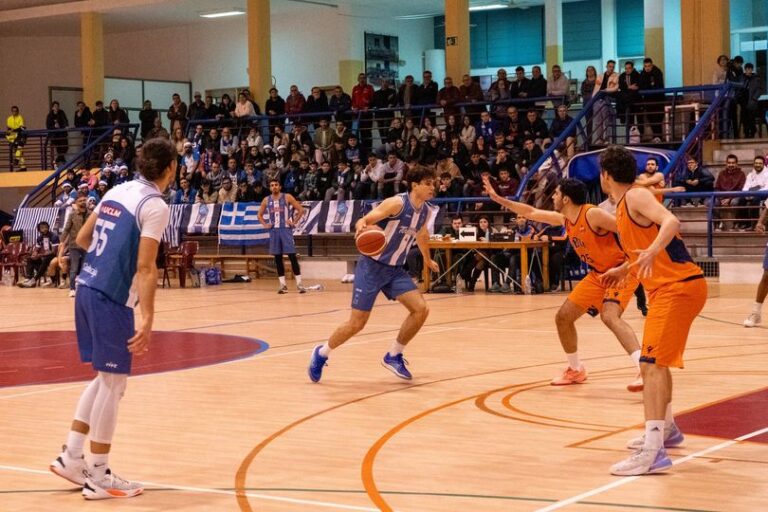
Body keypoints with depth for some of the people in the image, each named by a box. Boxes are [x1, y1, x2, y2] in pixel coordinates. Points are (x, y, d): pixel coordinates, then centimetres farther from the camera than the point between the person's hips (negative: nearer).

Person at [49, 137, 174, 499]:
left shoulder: (117, 191, 12)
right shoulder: (155, 206, -12)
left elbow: (82, 239, 19)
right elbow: (145, 267, -19)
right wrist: (147, 320, -21)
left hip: (87, 289, 8)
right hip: (112, 297, -8)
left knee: (106, 377, 19)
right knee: (113, 382, 1)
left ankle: (71, 456, 21)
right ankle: (98, 476, 7)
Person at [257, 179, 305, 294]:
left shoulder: (287, 197, -2)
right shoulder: (266, 200, 8)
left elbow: (301, 209, -2)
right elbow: (260, 214, 19)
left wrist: (294, 222, -8)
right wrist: (265, 224, 5)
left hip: (286, 229, -4)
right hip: (274, 231, 4)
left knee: (292, 256, -8)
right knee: (277, 257, 4)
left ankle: (299, 283, -6)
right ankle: (283, 284, 9)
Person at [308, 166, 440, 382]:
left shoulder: (426, 211, 3)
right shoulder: (397, 203, -19)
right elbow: (364, 221, -24)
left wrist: (427, 260, 40)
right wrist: (361, 227, -48)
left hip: (395, 269, 7)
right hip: (372, 266, -6)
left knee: (421, 309, -11)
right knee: (357, 323, -5)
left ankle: (393, 356, 6)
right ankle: (322, 353, 20)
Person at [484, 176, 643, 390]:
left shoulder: (593, 214, -21)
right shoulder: (564, 219, 5)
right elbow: (532, 213, 17)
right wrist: (498, 198, 19)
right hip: (598, 274, 9)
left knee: (609, 317, -32)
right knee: (563, 317, 9)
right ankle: (575, 370, 26)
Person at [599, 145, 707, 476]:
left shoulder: (636, 197, -10)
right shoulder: (623, 207, 18)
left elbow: (671, 222, -28)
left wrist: (652, 252, -44)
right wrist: (623, 270, 45)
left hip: (679, 287, -10)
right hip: (667, 288, 10)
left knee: (652, 363, -19)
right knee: (653, 361, 25)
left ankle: (653, 452, -27)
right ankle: (666, 430, 43)